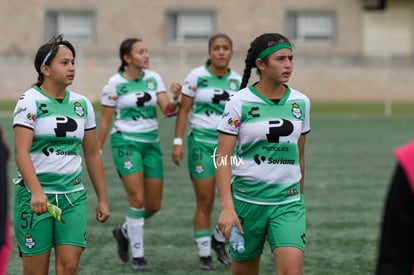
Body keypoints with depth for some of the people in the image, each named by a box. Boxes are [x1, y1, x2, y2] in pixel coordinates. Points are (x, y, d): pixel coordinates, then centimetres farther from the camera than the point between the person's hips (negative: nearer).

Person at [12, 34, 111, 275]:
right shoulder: (30, 101, -7)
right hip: (36, 195, -4)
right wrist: (36, 192, -31)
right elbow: (21, 152, -18)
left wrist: (103, 199, 12)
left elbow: (92, 154, 14)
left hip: (73, 196, 4)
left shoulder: (82, 104, 9)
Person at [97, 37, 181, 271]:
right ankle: (137, 256, -2)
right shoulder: (115, 83, -6)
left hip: (151, 143, 5)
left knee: (154, 205, 5)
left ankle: (124, 232, 33)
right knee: (138, 199, -14)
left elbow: (168, 110, -4)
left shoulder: (154, 78, 4)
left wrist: (175, 99, -25)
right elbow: (105, 122, -1)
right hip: (126, 142, -5)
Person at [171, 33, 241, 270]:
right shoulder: (197, 76, -4)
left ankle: (219, 240, 20)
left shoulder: (237, 80, 4)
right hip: (201, 142, -3)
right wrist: (178, 142, -7)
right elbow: (184, 110, -2)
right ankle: (204, 254, 12)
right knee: (205, 202, 0)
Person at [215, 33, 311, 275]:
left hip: (288, 201, 2)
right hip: (247, 198, -2)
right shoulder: (240, 103, -8)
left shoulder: (301, 102, 4)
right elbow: (223, 158, -11)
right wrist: (227, 207, -20)